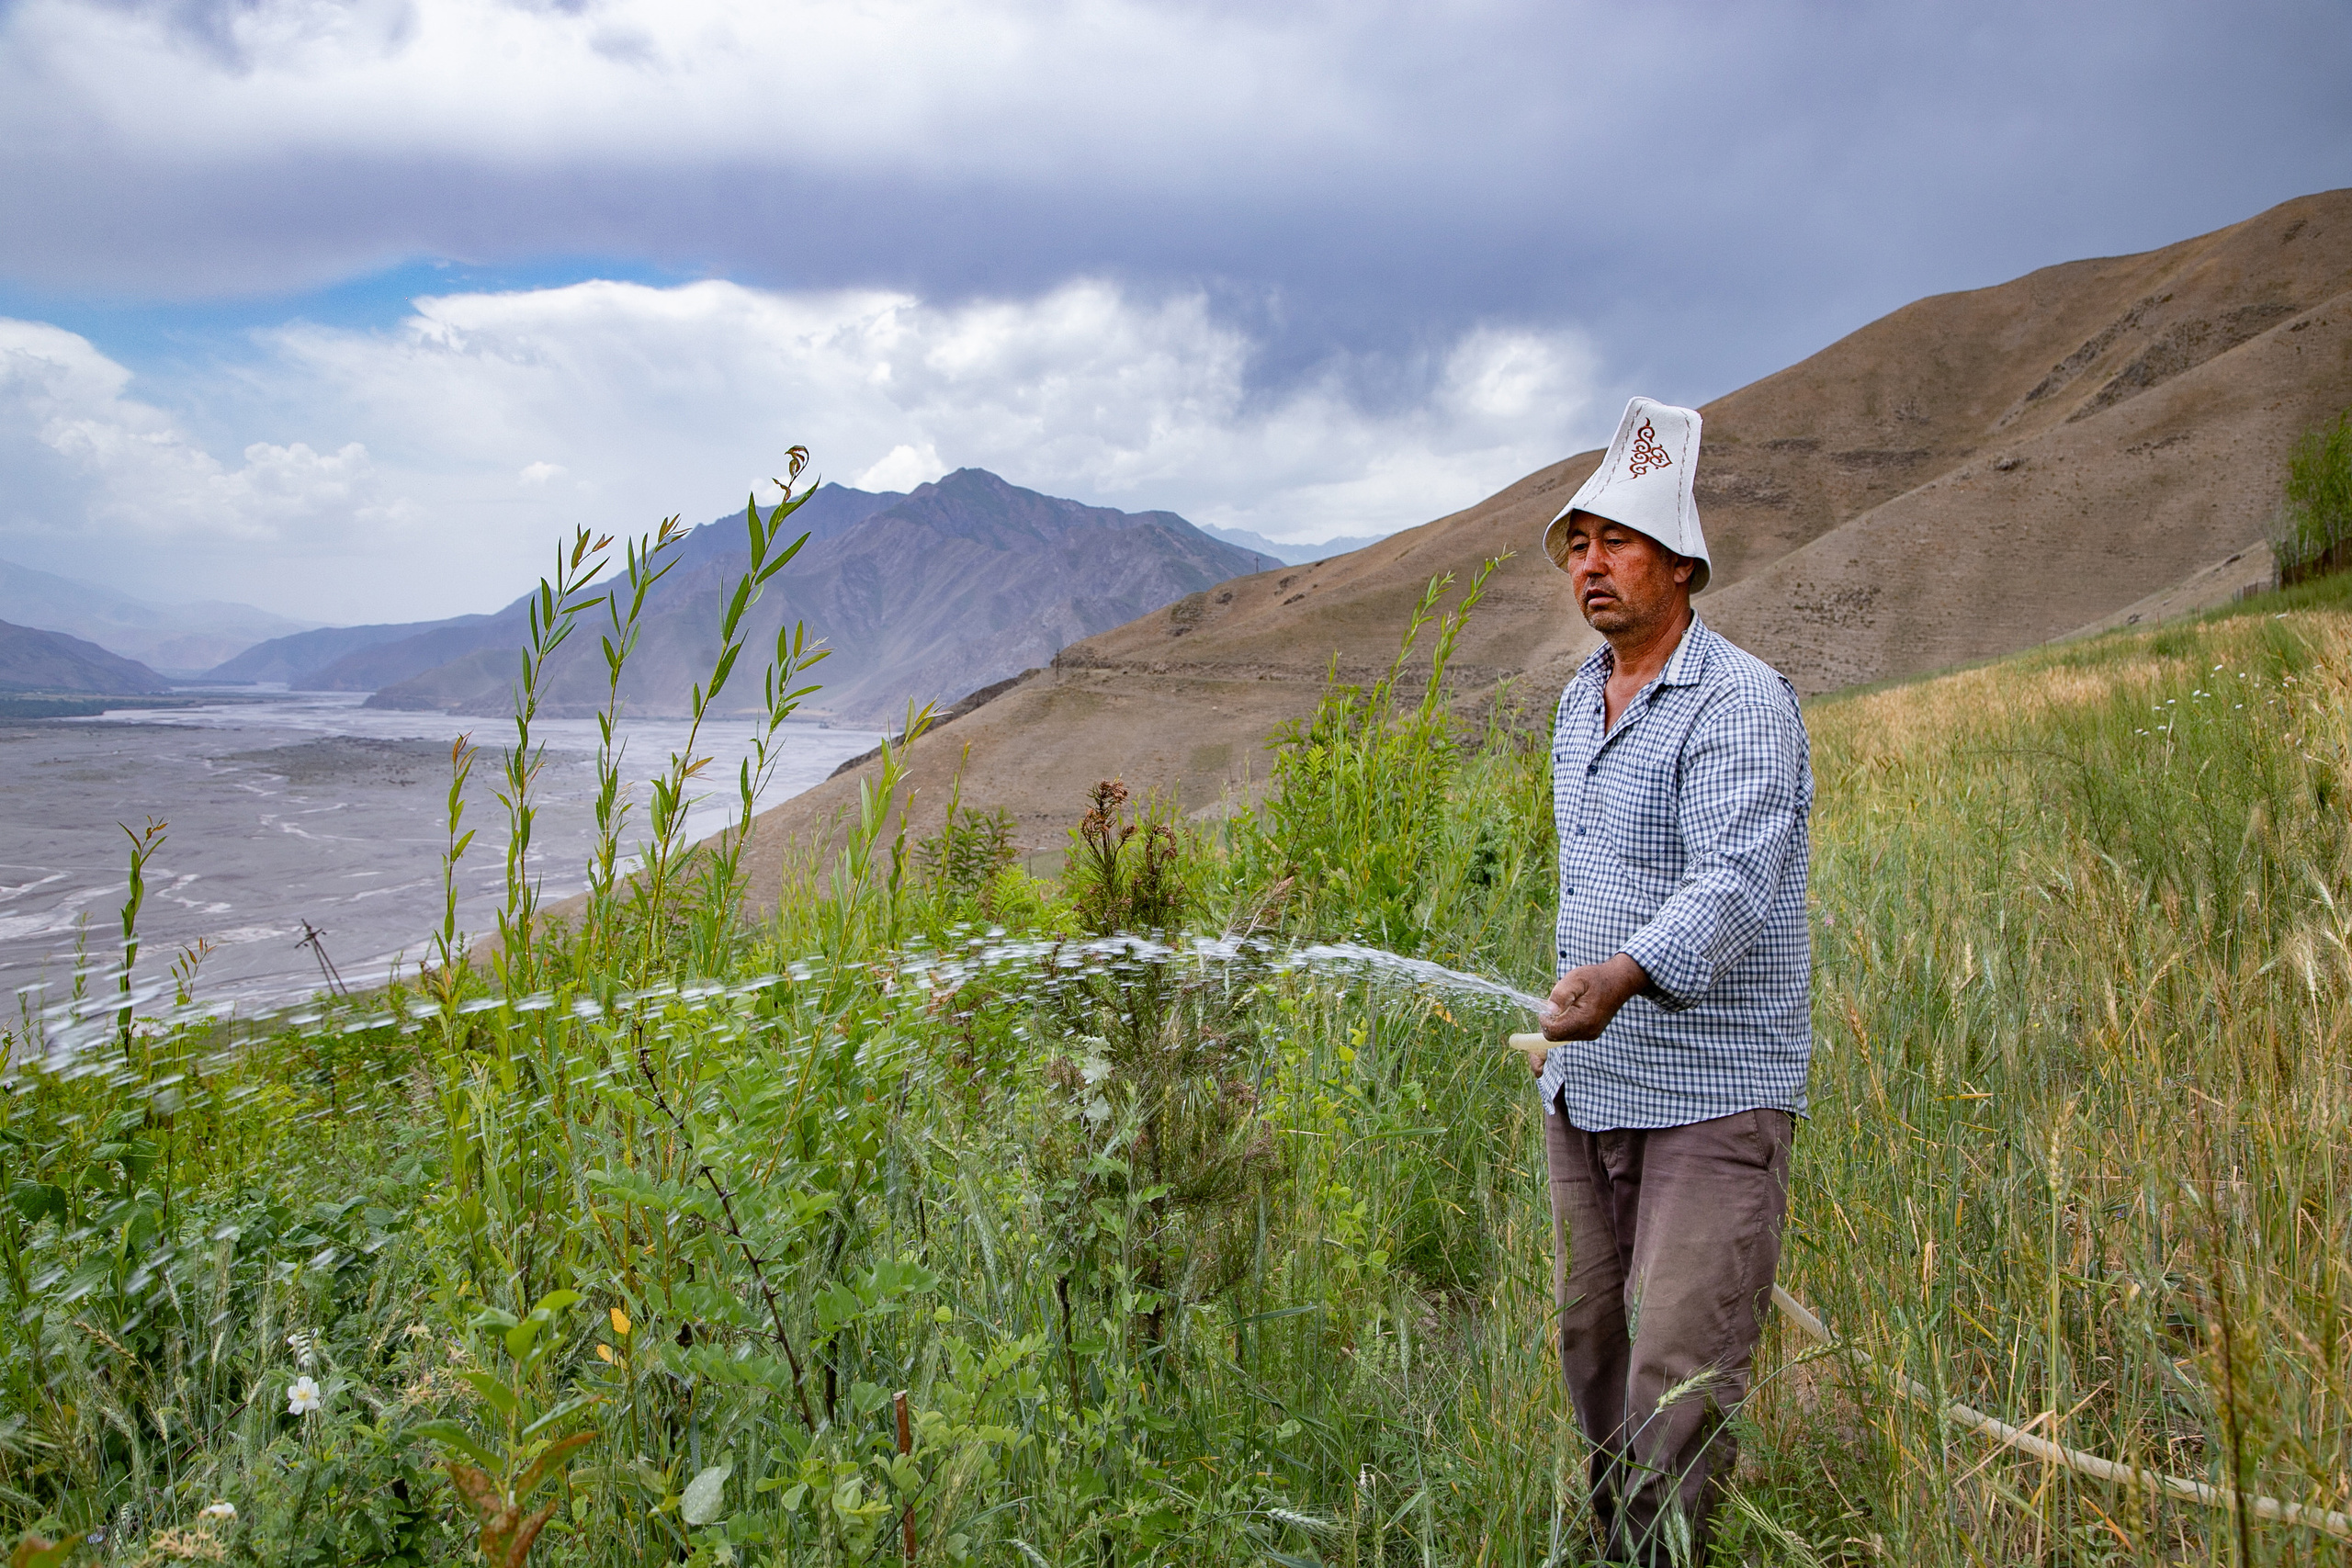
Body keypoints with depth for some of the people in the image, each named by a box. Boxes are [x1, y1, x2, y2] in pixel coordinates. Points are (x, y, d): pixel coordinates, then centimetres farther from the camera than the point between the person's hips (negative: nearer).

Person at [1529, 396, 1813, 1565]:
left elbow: (1732, 884, -26)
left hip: (1711, 1092, -8)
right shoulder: (1579, 700, 13)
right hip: (1587, 1084, 8)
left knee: (1681, 1371, -8)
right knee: (1589, 1345, 15)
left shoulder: (1741, 701, -13)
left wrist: (1625, 975, -43)